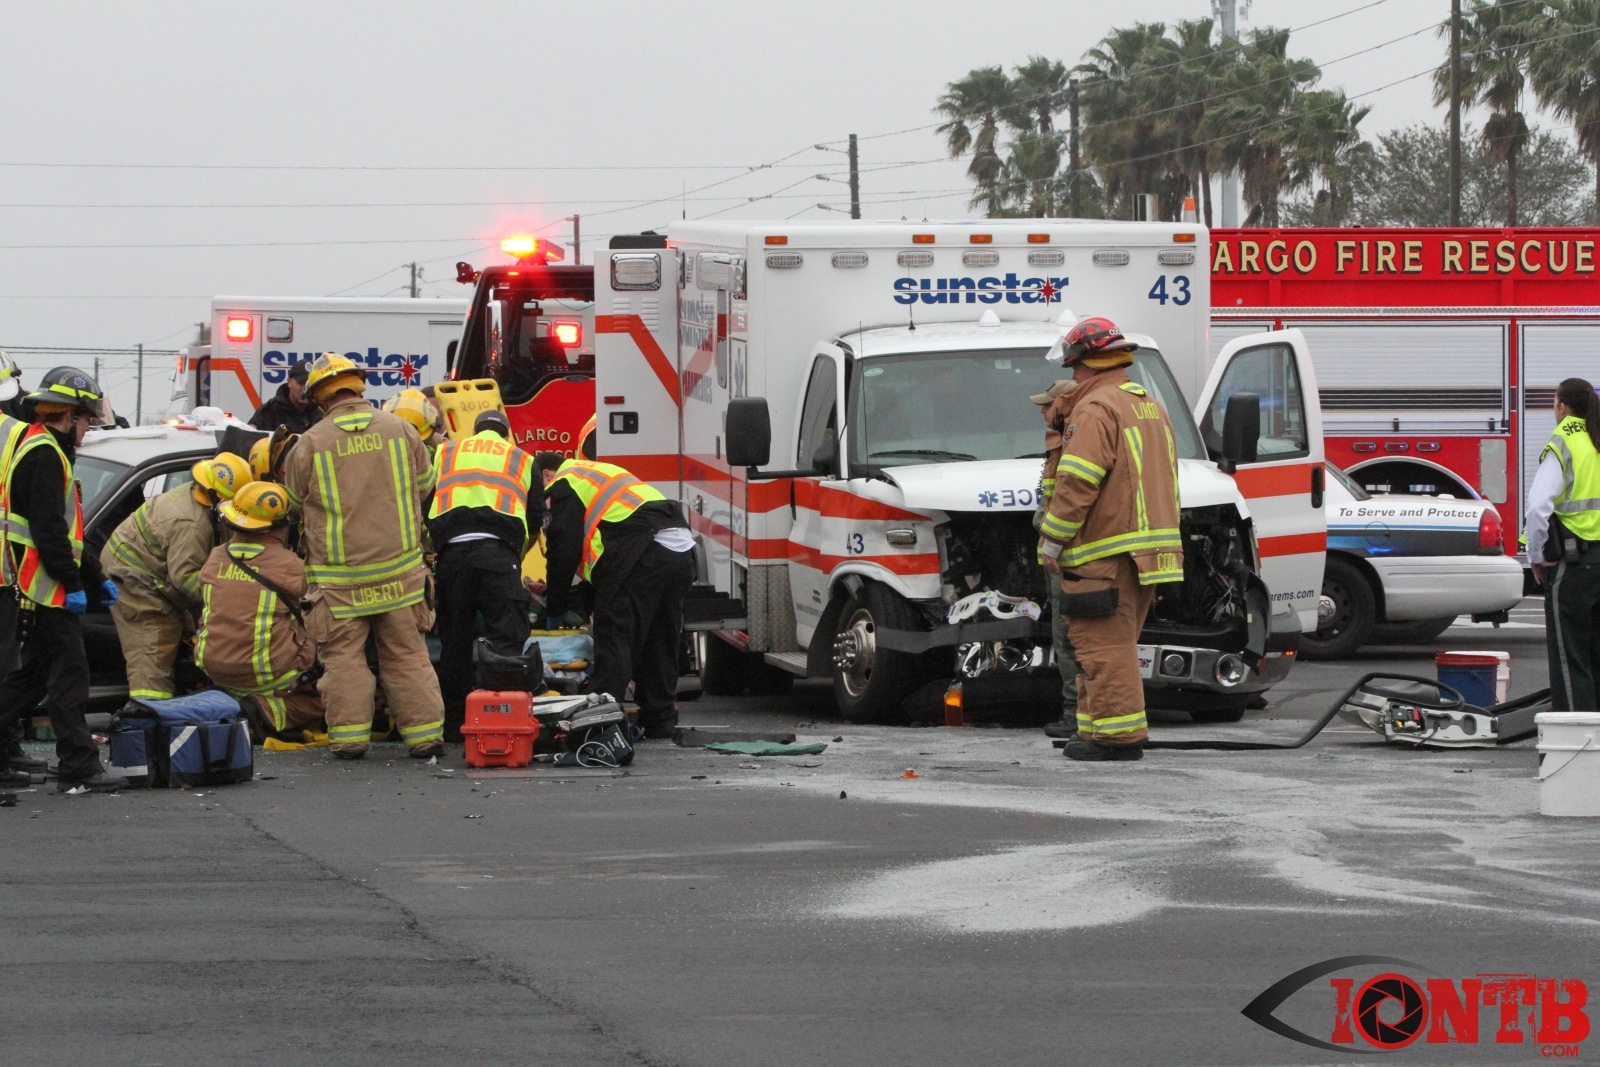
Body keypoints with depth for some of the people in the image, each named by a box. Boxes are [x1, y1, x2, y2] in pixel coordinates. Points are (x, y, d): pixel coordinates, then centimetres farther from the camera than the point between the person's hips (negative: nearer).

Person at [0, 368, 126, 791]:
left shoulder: (41, 451, 22)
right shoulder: (44, 455, -13)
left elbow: (65, 531, 28)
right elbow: (48, 530, -21)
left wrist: (96, 578, 27)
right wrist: (72, 582, -20)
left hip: (39, 592, 11)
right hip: (45, 591, -11)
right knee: (68, 675, -8)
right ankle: (78, 766, -8)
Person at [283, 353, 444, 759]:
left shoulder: (312, 443, -7)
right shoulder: (399, 429, 0)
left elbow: (294, 502, 6)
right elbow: (425, 484, 13)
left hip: (339, 578, -2)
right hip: (400, 569, 2)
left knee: (344, 657, 6)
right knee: (407, 654, 9)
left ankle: (349, 736, 3)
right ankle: (425, 733, 10)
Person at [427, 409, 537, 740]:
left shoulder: (445, 452, 25)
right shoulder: (522, 459, 24)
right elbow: (536, 517, 22)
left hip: (452, 549, 2)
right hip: (499, 550, -2)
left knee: (455, 640, 7)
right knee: (507, 636, -6)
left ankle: (455, 724, 10)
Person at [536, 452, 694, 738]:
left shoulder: (564, 484, 7)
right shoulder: (599, 472, 35)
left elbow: (563, 551, 1)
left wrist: (556, 609, 11)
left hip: (645, 552, -9)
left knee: (614, 636, -7)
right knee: (660, 641, 15)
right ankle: (659, 722, 20)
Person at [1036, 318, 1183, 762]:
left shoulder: (1096, 409, -11)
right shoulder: (1149, 405, 20)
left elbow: (1078, 483, -19)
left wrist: (1051, 542, -13)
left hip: (1107, 553, -10)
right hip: (1147, 548, 10)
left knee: (1105, 644, -9)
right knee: (1113, 644, 15)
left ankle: (1119, 733, -12)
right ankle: (1097, 726, 18)